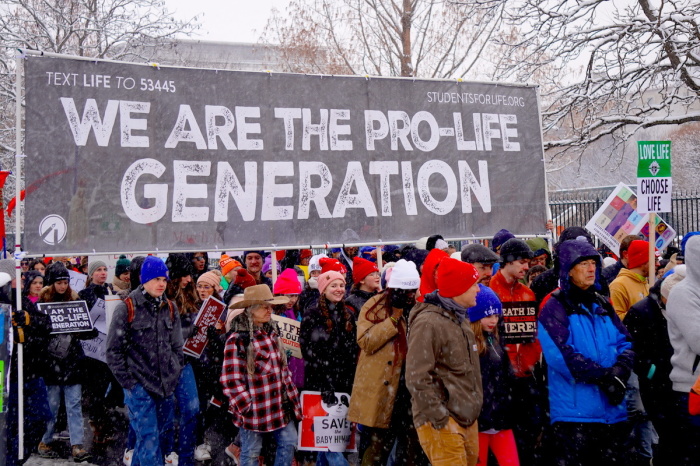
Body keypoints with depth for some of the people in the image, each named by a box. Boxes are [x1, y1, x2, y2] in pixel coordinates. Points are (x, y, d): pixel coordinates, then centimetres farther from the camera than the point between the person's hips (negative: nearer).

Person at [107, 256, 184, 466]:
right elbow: (113, 350, -5)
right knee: (149, 439, -8)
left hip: (166, 386, 6)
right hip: (139, 386, -6)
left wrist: (175, 375, 8)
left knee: (164, 437, 11)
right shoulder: (127, 308, -7)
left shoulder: (170, 308, 9)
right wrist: (128, 382, -8)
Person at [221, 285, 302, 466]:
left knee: (289, 441, 10)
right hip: (254, 408, -7)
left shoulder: (272, 332, 9)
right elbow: (231, 380, -15)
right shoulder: (237, 340, -14)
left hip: (279, 405, 7)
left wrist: (291, 396, 13)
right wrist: (246, 406, -14)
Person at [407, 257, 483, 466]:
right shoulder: (428, 323, -17)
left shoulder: (461, 320, 14)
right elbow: (417, 378, -20)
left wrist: (473, 408, 18)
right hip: (443, 423, -9)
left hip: (467, 418, 9)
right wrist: (440, 419, -19)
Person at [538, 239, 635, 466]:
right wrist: (604, 376, -19)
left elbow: (625, 343, 9)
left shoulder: (602, 304, 14)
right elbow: (562, 356, -18)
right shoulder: (554, 307, -7)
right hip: (574, 412, -6)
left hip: (612, 411, 7)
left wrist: (620, 371, -11)